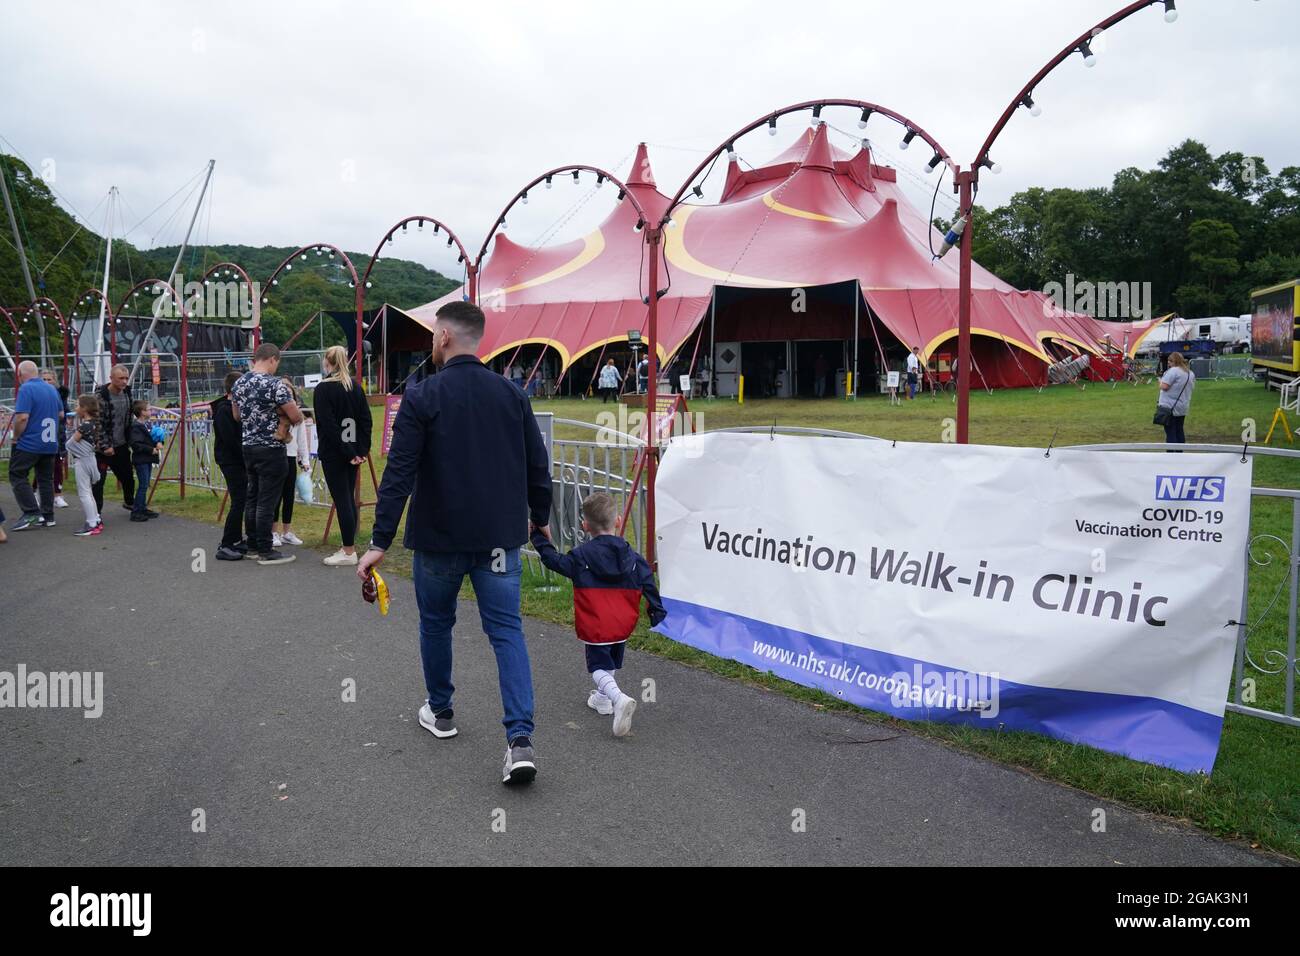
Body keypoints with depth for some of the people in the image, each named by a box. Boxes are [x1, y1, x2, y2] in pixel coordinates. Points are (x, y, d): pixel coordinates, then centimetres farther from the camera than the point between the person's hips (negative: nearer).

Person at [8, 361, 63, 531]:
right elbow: (61, 414, 19)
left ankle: (31, 513, -6)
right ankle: (48, 517, 13)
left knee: (17, 476, 3)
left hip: (29, 443, -7)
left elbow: (22, 417, -21)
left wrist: (15, 438, -9)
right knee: (46, 479, 11)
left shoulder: (26, 389, -13)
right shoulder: (52, 388, 10)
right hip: (50, 444, 7)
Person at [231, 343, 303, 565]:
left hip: (248, 446, 8)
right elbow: (297, 417, -13)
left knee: (252, 497, 15)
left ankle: (252, 545, 22)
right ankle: (265, 552, 2)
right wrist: (287, 417, 9)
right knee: (267, 501, -3)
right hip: (271, 449, -8)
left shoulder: (238, 383, 8)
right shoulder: (274, 384, -16)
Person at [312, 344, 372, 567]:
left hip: (333, 453, -7)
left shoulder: (323, 389, -10)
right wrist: (362, 449, 4)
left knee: (342, 500, -4)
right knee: (349, 498, 13)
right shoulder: (355, 387, 9)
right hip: (353, 452, 7)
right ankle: (349, 546, 18)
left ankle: (349, 552, -1)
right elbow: (366, 419, 5)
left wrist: (348, 452, -14)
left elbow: (328, 425, -16)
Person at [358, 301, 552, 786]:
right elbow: (537, 466, 6)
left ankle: (440, 712, 36)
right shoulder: (512, 394, 2)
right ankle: (520, 739, -9)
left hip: (439, 536, -2)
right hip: (500, 536, 3)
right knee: (506, 630, 3)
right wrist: (539, 518, 21)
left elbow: (399, 475, -14)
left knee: (436, 623, 19)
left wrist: (381, 542, -11)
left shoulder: (421, 397, -9)